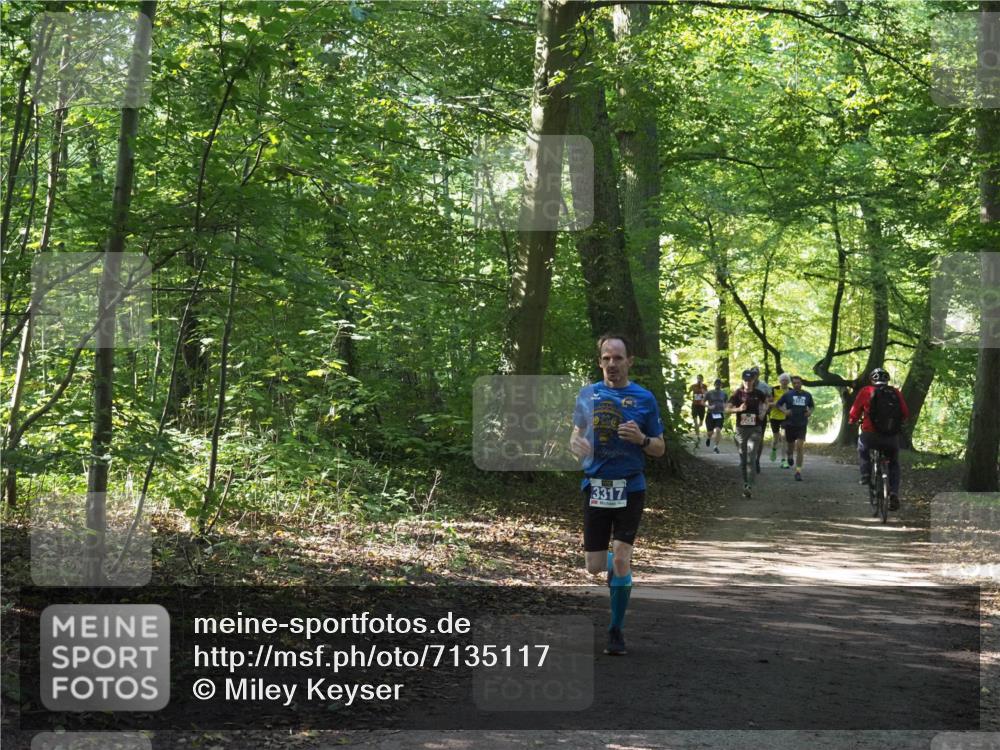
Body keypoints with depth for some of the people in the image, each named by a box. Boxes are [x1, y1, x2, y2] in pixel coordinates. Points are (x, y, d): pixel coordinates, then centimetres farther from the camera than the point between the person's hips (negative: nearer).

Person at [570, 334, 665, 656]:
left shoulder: (644, 398, 1)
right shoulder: (588, 394, 7)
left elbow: (660, 448, 5)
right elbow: (577, 433, 18)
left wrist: (641, 439, -16)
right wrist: (576, 444, -6)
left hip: (630, 487, -2)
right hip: (595, 486, 2)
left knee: (621, 560, -9)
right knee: (595, 567, 2)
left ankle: (616, 630, 7)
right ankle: (615, 565, 40)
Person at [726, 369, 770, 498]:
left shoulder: (758, 394, 2)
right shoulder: (738, 394, -1)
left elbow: (766, 402, 23)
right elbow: (727, 409, -7)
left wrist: (764, 411, 4)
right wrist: (738, 409, -23)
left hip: (755, 429, -1)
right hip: (741, 429, 1)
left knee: (751, 458, -13)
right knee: (743, 458, 8)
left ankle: (750, 486, -20)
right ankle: (745, 483, 22)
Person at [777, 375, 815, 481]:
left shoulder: (807, 395, 5)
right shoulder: (787, 394, -1)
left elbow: (812, 405, 21)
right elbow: (778, 404, 7)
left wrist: (810, 411, 0)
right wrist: (784, 411, -10)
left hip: (802, 425, 0)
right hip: (790, 425, 0)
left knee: (800, 448, -12)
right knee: (790, 449, 9)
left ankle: (798, 472, -9)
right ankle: (789, 455, 48)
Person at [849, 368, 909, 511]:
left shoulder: (866, 391, 3)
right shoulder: (896, 393, 9)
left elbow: (854, 414, 6)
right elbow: (906, 414, 13)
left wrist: (853, 421, 29)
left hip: (871, 436, -1)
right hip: (892, 438, 1)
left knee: (862, 446, 34)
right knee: (894, 464, 24)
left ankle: (866, 474, 17)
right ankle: (894, 494, 9)